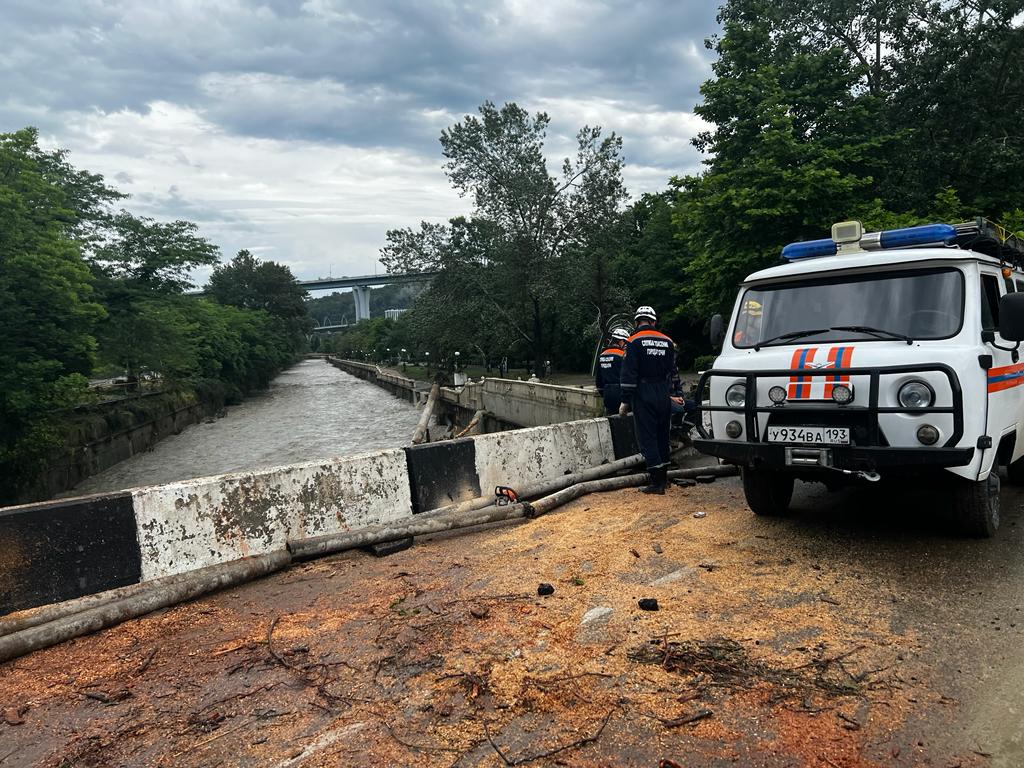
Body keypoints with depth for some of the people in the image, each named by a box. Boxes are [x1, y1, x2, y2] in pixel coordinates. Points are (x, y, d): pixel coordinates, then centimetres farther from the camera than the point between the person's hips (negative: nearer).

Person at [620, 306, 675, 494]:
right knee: (662, 436, 16)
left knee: (647, 437, -3)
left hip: (643, 395, -5)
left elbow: (629, 374, -11)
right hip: (663, 396, 5)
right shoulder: (667, 341, 9)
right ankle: (663, 477, 25)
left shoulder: (634, 341, -7)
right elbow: (672, 371, 14)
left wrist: (625, 400, -9)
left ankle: (657, 482, -8)